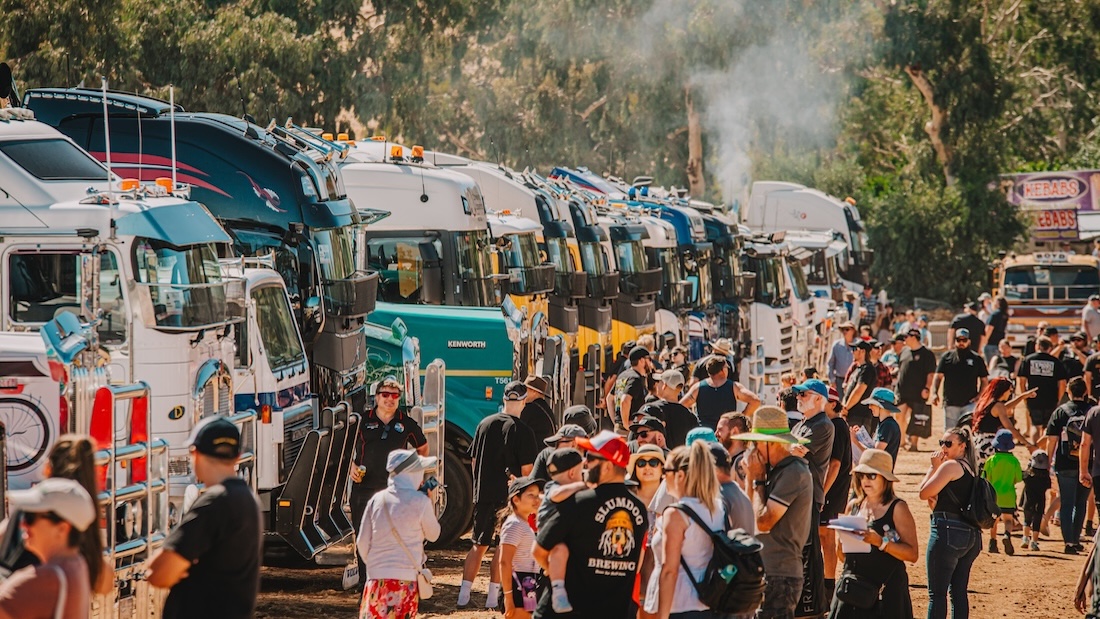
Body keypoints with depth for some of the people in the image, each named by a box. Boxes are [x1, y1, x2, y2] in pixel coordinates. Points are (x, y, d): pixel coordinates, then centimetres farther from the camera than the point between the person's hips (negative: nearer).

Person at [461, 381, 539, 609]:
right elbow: (527, 470, -12)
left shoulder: (485, 424, 4)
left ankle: (464, 593, 12)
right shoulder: (523, 431, -11)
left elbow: (474, 460, 11)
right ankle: (493, 596, 3)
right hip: (508, 497, -5)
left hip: (482, 494, 5)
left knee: (479, 544, 14)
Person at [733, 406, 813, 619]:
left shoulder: (793, 472, -16)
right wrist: (751, 477, 4)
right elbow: (752, 516, 15)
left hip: (779, 575, -10)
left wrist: (758, 480, -10)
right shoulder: (778, 470, 14)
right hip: (768, 571, 10)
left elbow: (763, 521, -21)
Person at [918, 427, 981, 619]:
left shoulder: (950, 465, -8)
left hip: (948, 532, -9)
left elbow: (924, 493, -8)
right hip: (971, 534, 9)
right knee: (959, 592, 11)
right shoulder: (970, 469, 18)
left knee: (937, 593, -7)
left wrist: (934, 467, -1)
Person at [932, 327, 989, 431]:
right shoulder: (946, 357, 8)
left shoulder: (976, 359, 7)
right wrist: (934, 393, -8)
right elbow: (938, 376, 6)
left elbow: (984, 379, 10)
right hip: (950, 403, 1)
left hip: (970, 402, -1)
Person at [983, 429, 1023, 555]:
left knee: (994, 519, 16)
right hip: (1008, 496, 0)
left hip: (993, 496, 1)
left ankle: (993, 542, 15)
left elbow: (985, 478, -4)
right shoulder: (1014, 460, -5)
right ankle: (1007, 535, -23)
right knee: (1008, 519, 6)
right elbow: (1018, 478, 1)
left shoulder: (991, 460, -7)